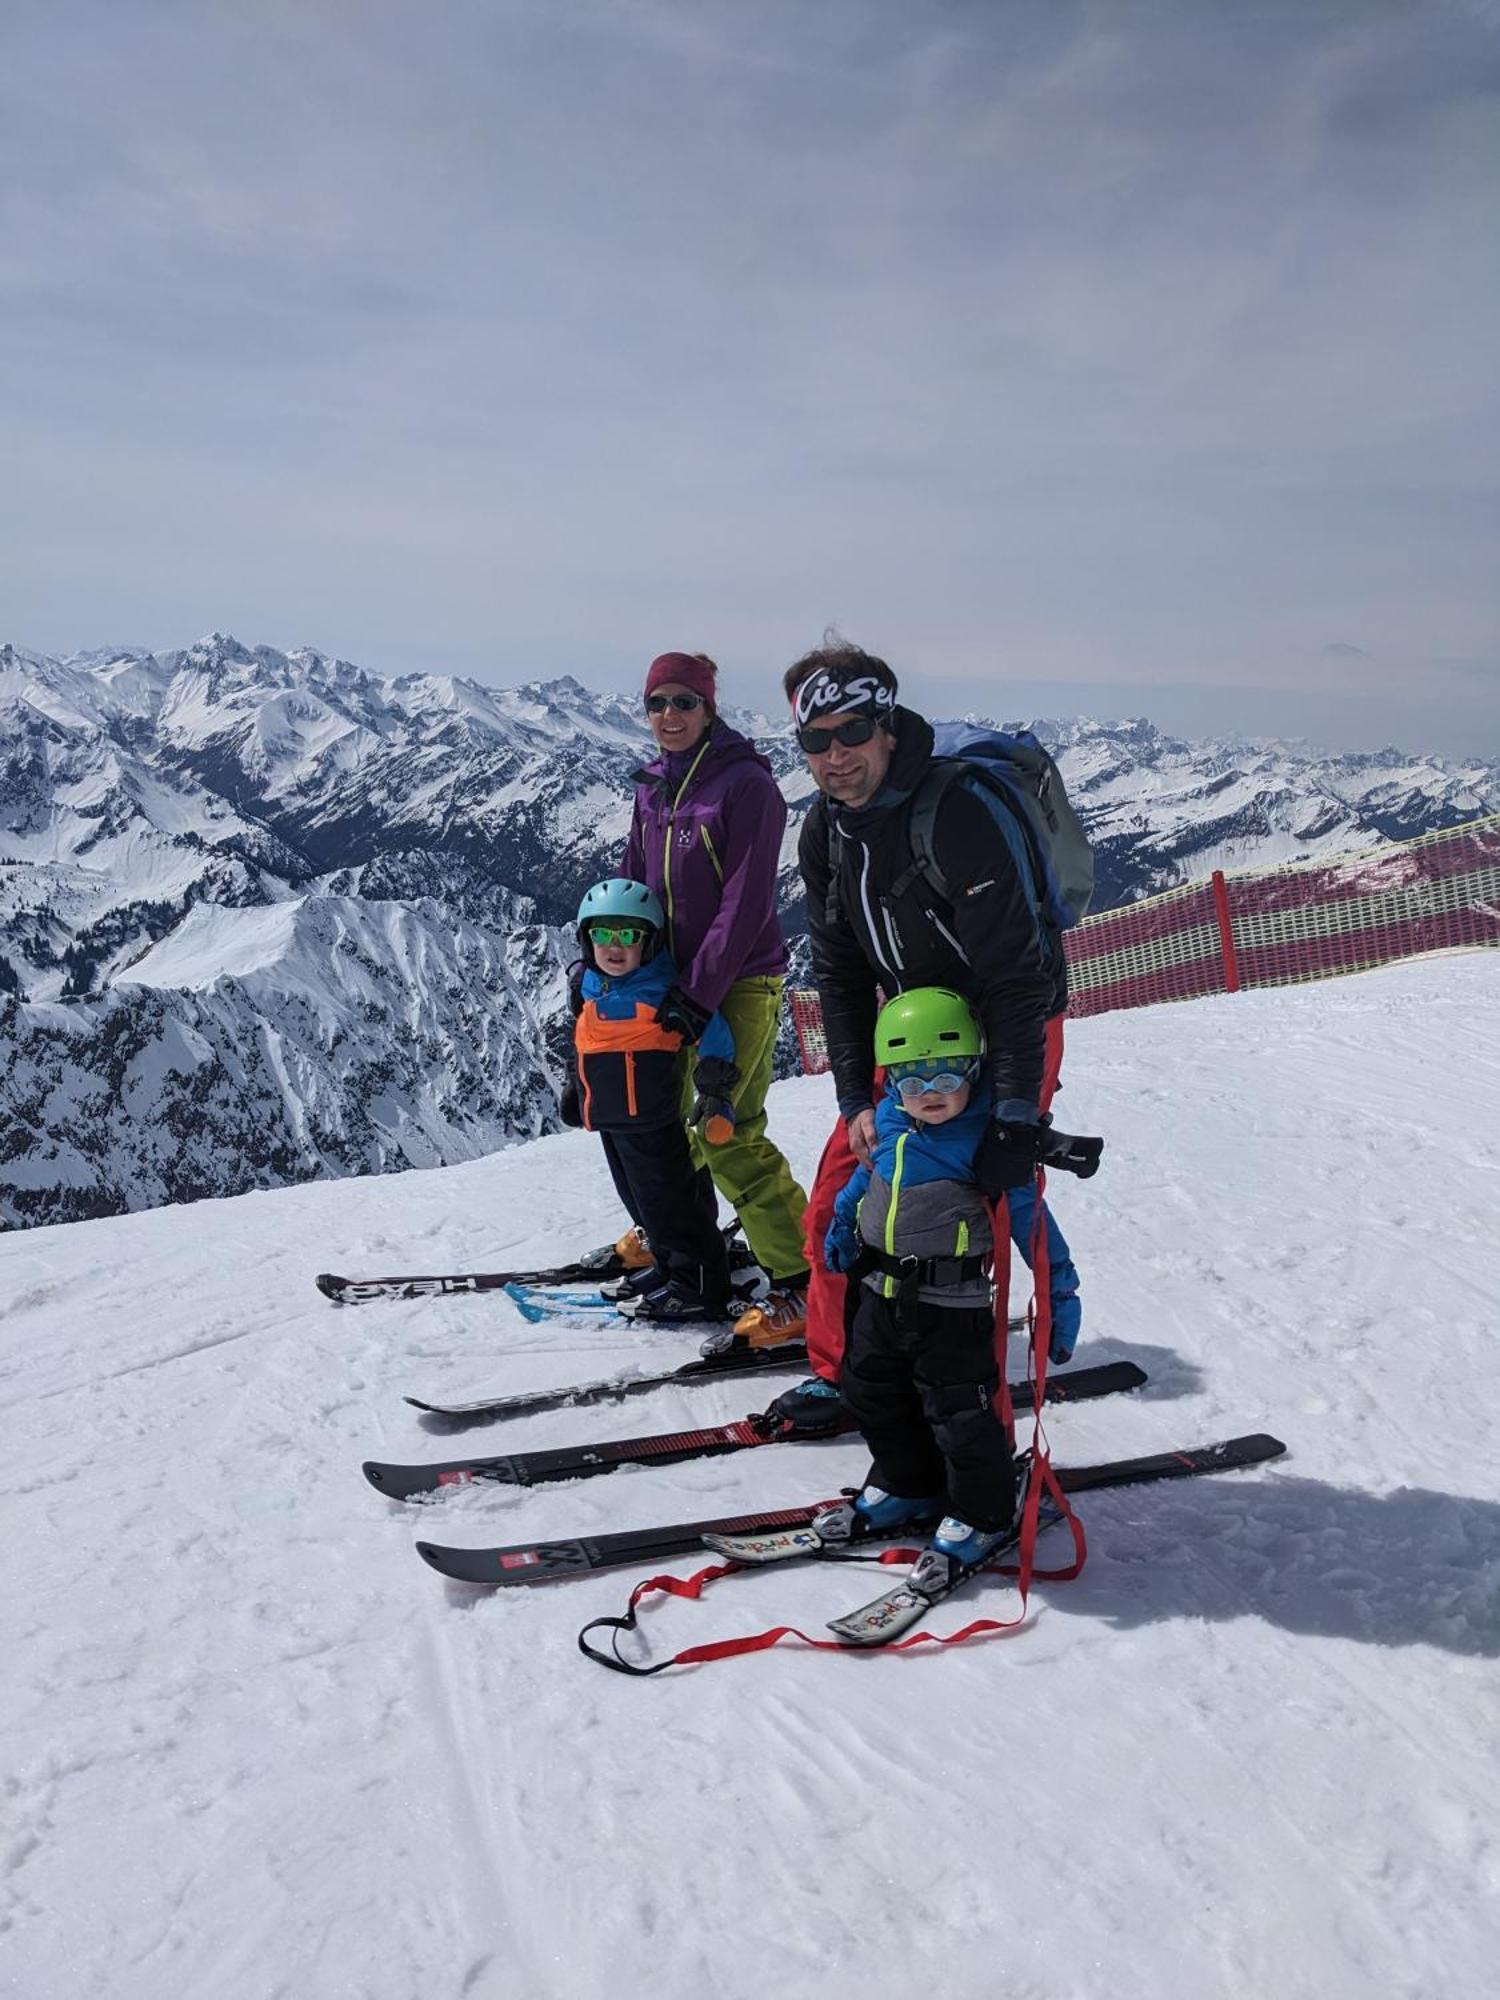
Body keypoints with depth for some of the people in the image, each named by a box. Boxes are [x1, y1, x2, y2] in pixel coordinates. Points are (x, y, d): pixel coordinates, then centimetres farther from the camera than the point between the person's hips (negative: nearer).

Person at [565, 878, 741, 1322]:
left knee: (665, 1198, -3)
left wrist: (714, 1091, -18)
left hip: (650, 1118, -8)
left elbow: (713, 1035, -14)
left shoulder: (663, 991, -15)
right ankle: (670, 1269, 29)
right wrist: (574, 1088, 31)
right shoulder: (589, 990, 9)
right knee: (638, 1198, 16)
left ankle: (697, 1285, 7)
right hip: (608, 1118, 8)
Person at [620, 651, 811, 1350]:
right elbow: (634, 879, 18)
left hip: (739, 980, -7)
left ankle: (805, 1285, -5)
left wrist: (699, 993, -20)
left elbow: (745, 904, -18)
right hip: (674, 976, 7)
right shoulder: (653, 787, 9)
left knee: (727, 1136, -13)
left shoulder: (746, 784, -13)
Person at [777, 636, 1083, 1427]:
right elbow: (839, 973, 0)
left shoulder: (961, 813, -28)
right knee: (840, 1196, 5)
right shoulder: (824, 829, -6)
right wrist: (856, 1099, -8)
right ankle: (842, 1369, 22)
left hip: (1007, 1028, -6)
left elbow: (1015, 977, -30)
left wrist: (1016, 1117, -34)